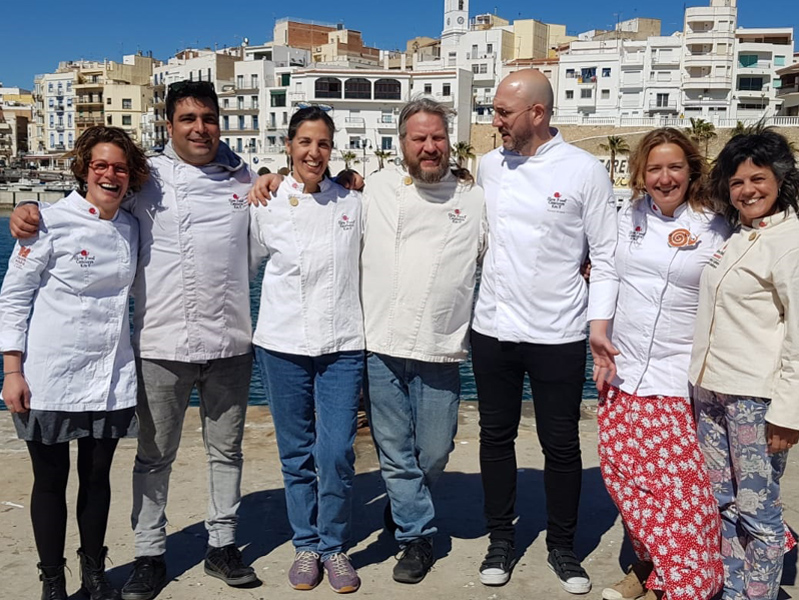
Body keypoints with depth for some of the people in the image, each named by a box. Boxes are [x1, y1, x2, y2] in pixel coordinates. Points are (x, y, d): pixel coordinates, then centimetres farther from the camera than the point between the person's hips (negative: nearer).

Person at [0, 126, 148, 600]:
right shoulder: (52, 223, -9)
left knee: (97, 477, 14)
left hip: (111, 377, 4)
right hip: (50, 378, -4)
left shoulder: (130, 227, 7)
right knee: (51, 482, 8)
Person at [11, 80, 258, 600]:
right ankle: (150, 555, 23)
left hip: (230, 342, 2)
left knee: (226, 449, 13)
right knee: (155, 455, 8)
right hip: (162, 342, -2)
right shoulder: (146, 177, 2)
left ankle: (222, 544, 29)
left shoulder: (244, 178, 9)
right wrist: (30, 211, -8)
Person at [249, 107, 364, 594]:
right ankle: (306, 546, 26)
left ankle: (334, 547, 17)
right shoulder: (267, 206, 3)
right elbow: (246, 261, 16)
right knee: (296, 454, 9)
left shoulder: (354, 204, 4)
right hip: (282, 345, 1)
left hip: (342, 345, 0)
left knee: (337, 454, -4)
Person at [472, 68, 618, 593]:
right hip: (492, 329, 4)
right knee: (496, 436, 13)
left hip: (558, 334, -3)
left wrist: (600, 324, -9)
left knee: (561, 444, 8)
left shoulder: (585, 171, -5)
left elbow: (605, 255, -2)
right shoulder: (488, 166, 5)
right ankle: (501, 540, 29)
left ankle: (563, 548, 27)